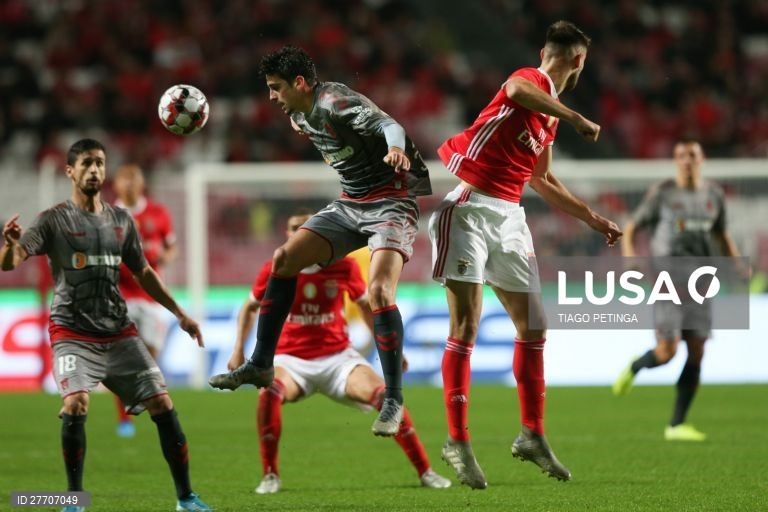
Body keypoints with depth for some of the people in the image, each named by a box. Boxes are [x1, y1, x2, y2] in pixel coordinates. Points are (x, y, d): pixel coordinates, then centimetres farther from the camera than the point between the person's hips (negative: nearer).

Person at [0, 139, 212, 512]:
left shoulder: (121, 221, 10)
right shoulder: (54, 220, -5)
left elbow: (143, 272, 22)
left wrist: (179, 313, 20)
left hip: (119, 333, 4)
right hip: (73, 334, -4)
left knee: (162, 403, -2)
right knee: (76, 403, -26)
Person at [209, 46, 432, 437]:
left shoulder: (335, 102, -21)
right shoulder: (299, 118, 7)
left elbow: (388, 125, -37)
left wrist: (396, 149, -58)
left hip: (391, 202, -9)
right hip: (350, 203, 9)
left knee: (378, 292, -24)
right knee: (284, 258, 0)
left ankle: (393, 400, -16)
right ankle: (261, 365, 8)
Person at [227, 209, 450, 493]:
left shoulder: (343, 267, -2)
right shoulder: (274, 271, -3)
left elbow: (366, 306, 13)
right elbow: (250, 308, 14)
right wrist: (238, 350, 6)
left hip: (337, 356, 1)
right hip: (291, 359, -1)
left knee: (385, 395, -22)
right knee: (270, 392, -35)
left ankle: (425, 472, -9)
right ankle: (270, 476, -21)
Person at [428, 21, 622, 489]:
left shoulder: (551, 115, 18)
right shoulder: (534, 82, -8)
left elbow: (542, 181, 31)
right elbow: (516, 89, -36)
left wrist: (593, 219, 33)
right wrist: (576, 118, -35)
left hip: (507, 215, 9)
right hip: (469, 205, -9)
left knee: (533, 327, 9)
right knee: (466, 327, -10)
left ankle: (532, 435, 19)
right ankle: (458, 441, -7)